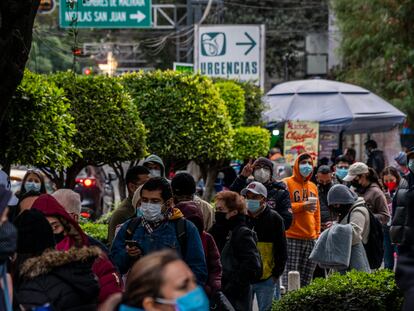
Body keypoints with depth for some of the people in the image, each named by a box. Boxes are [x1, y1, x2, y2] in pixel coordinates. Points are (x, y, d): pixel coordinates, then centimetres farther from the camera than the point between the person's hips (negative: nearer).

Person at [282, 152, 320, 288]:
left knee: (307, 277, 6)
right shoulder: (287, 183, 0)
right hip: (292, 237, -6)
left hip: (311, 238, 6)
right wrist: (303, 206, -15)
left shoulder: (313, 186, 19)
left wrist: (317, 232, 15)